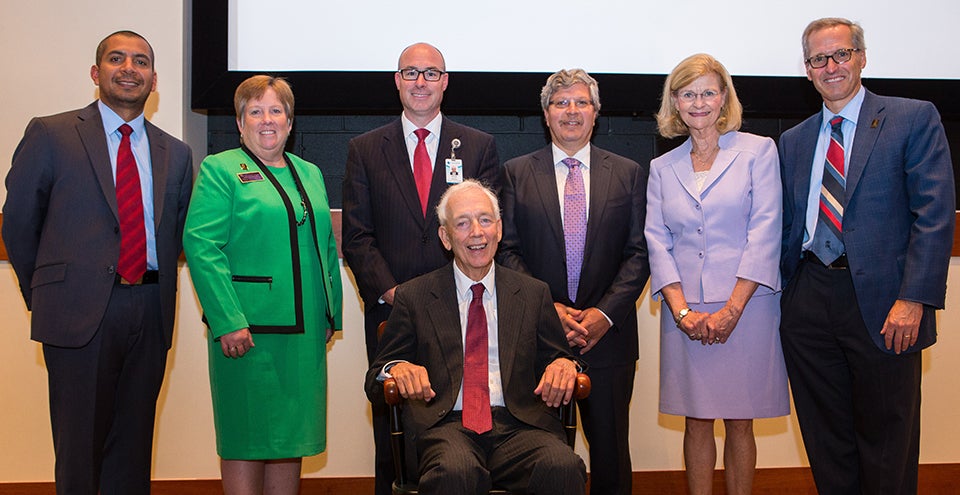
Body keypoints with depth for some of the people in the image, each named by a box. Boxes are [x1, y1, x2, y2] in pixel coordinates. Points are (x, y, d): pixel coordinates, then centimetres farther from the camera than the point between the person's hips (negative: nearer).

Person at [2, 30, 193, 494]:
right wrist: (44, 294, 7)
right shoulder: (50, 134, 1)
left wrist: (156, 290, 10)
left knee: (133, 447, 12)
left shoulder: (175, 153, 12)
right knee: (79, 446, 4)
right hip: (80, 312, -3)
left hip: (151, 314, 4)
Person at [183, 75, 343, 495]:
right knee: (246, 434, 1)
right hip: (248, 330, -6)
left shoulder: (309, 173, 17)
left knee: (291, 431, 11)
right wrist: (228, 320, -19)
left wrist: (331, 313, 12)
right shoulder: (220, 170, -2)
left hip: (303, 331, 6)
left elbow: (327, 247, 19)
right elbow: (201, 245, -12)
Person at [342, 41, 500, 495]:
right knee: (392, 432, 5)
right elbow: (357, 237, 4)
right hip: (390, 310, 0)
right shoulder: (365, 150, 10)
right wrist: (390, 291, -9)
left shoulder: (479, 147, 10)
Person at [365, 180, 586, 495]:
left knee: (563, 466, -31)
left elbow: (556, 358, 19)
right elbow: (374, 385, 12)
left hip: (519, 425, 2)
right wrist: (397, 369, -12)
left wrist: (563, 365, -6)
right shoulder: (413, 297, 12)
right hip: (447, 427, -2)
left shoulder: (533, 294, 17)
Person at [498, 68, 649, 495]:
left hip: (608, 336, 1)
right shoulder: (516, 173, 7)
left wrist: (605, 312, -9)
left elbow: (638, 252, 3)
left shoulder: (629, 173, 9)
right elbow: (508, 250, 2)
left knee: (611, 453, 7)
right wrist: (547, 308, -10)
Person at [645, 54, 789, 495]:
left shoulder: (758, 151, 3)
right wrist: (682, 310, -9)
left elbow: (764, 233, -5)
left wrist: (731, 310, -12)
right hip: (684, 312, 2)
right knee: (696, 421, 6)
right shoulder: (662, 168, 12)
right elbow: (657, 242, 5)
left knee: (739, 421, 4)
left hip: (746, 307, -2)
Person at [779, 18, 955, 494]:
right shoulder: (793, 141, 15)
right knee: (825, 439, 11)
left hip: (880, 302, -4)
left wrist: (914, 299, -16)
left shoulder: (914, 119, 0)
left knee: (886, 441, 6)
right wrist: (786, 297, 6)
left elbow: (935, 213, -8)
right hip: (808, 302, 4)